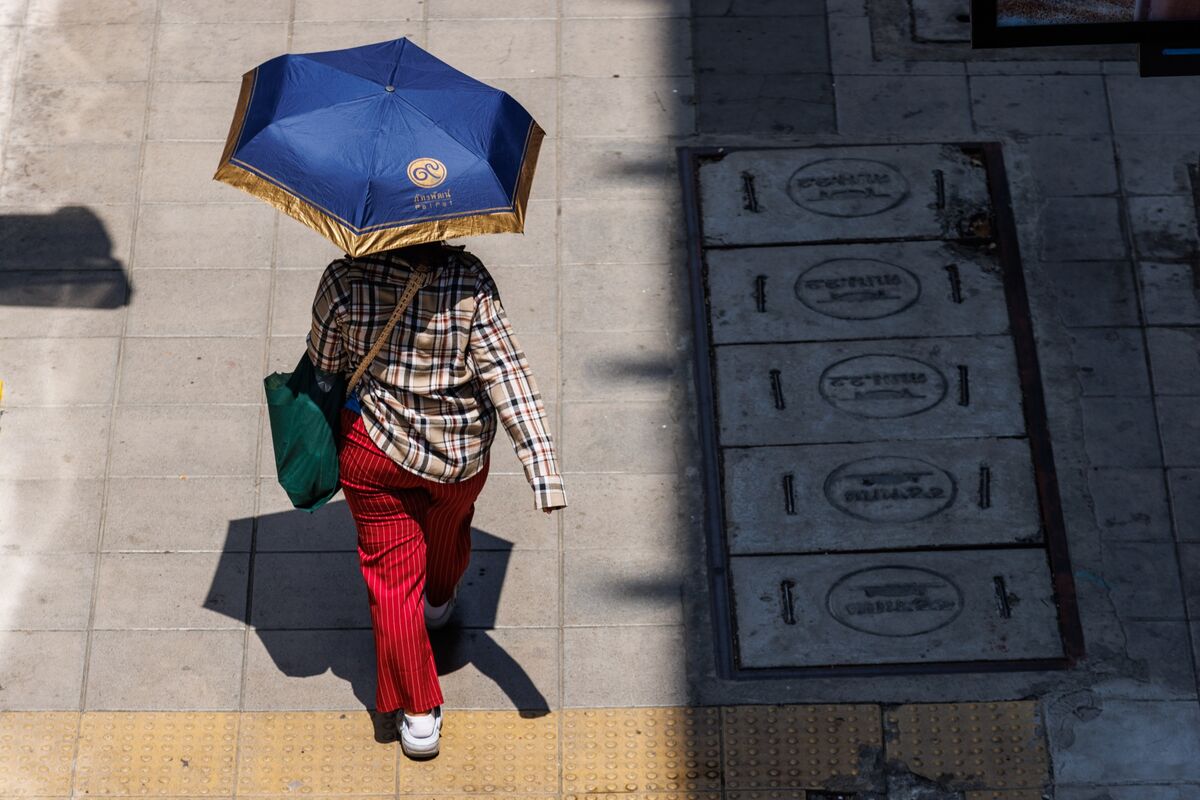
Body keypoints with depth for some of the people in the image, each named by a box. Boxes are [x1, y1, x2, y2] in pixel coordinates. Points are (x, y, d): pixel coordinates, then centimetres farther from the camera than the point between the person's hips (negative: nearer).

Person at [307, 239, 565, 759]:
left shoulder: (344, 280, -21)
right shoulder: (470, 281, -22)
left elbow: (324, 365, -6)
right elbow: (509, 377, -23)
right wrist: (545, 476, -23)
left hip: (375, 450, -1)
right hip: (461, 454, 1)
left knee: (392, 577, 13)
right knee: (448, 524, 33)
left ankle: (418, 715, 17)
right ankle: (440, 600, 64)